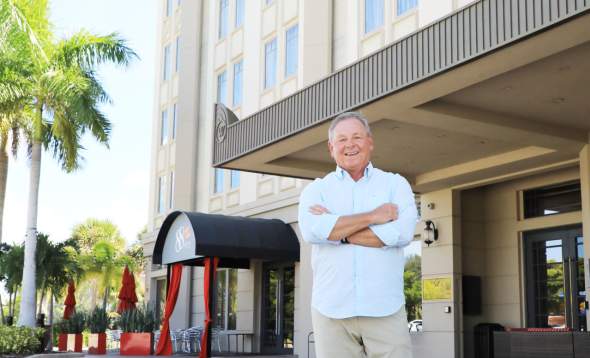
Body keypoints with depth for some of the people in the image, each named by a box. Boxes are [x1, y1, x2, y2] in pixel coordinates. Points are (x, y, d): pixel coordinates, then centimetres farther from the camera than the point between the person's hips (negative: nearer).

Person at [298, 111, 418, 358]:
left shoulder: (395, 184, 10)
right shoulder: (316, 189, 10)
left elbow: (403, 232, -9)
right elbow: (311, 231, -11)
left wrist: (336, 230, -7)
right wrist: (373, 216, -9)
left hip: (385, 310, 0)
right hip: (331, 310, 1)